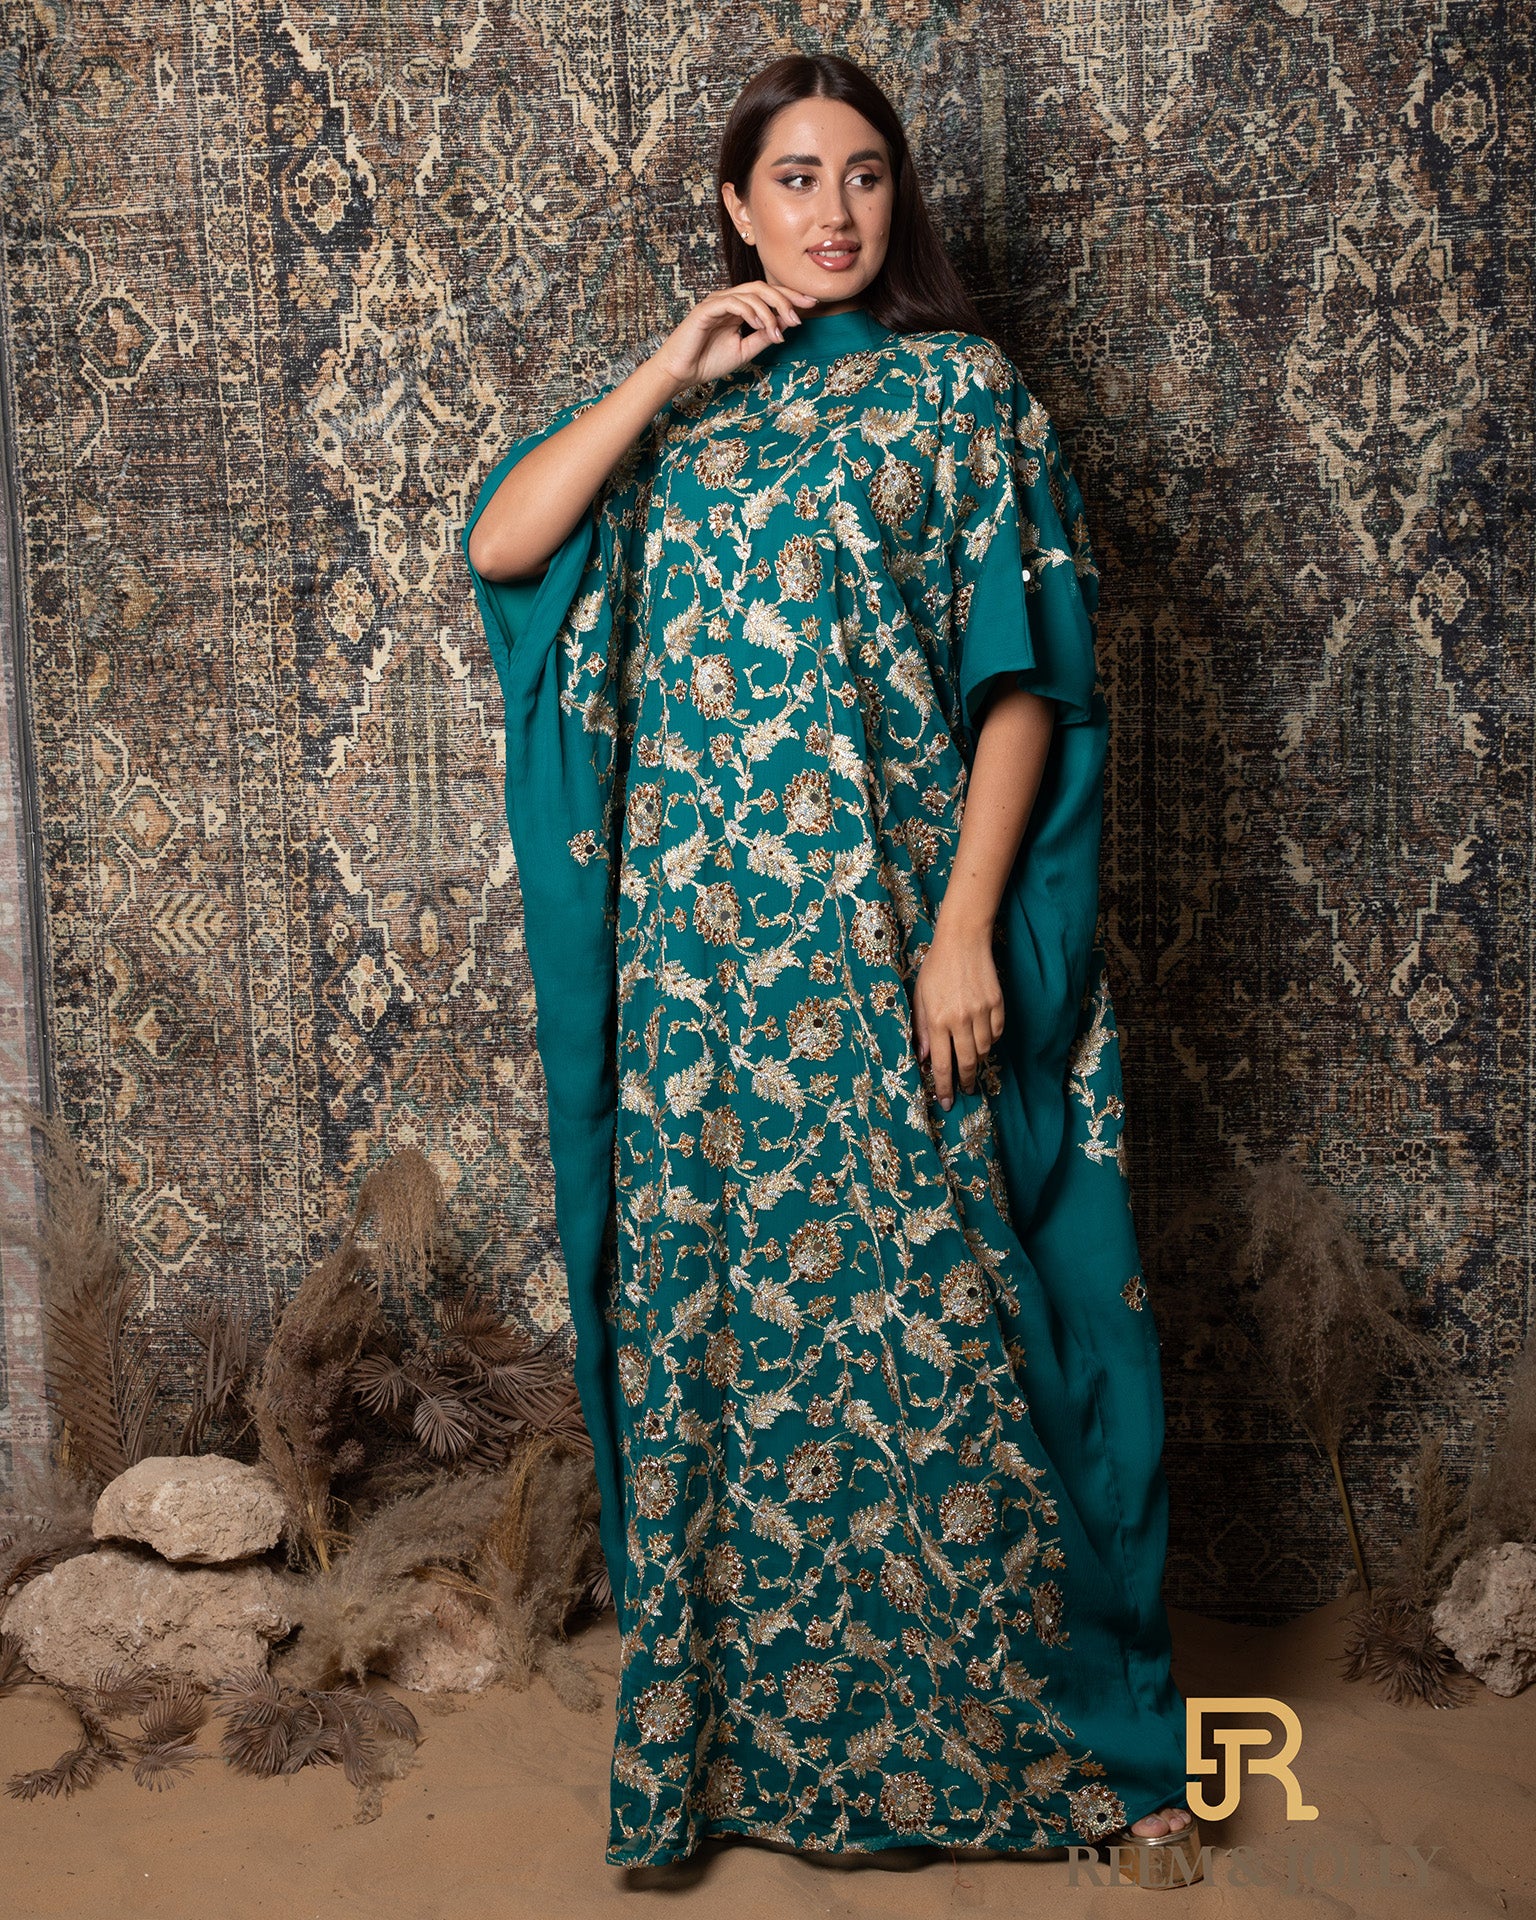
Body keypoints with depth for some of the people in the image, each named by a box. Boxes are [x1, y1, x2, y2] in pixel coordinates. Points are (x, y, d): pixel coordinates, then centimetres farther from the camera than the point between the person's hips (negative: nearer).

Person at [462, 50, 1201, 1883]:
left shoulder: (959, 392, 3)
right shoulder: (670, 402, 14)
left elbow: (1024, 680, -4)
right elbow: (499, 544, 0)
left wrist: (967, 931, -12)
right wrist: (672, 372, -4)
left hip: (888, 943, -3)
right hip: (698, 951, 4)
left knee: (926, 1316, 1)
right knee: (715, 1309, 8)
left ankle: (1028, 1718, 19)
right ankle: (741, 1719, 24)